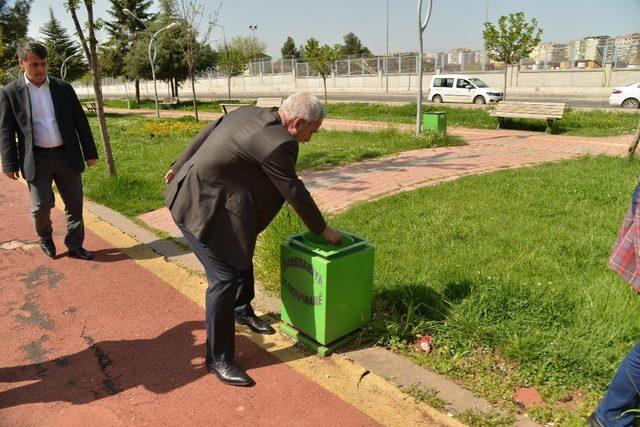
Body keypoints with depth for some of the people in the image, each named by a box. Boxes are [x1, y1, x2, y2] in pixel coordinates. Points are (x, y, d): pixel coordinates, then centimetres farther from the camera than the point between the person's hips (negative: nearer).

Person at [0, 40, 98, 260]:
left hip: (67, 156, 2)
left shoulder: (63, 88, 5)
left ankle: (74, 246, 21)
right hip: (36, 160, -2)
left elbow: (80, 122, 7)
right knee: (42, 205, -6)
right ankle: (45, 238, 25)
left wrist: (90, 152, 5)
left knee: (75, 204, 6)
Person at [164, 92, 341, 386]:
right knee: (225, 277, -7)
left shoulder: (249, 113, 3)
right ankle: (218, 359, 6)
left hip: (194, 191, 11)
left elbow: (205, 134, 11)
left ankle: (242, 310, 46)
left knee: (241, 253, 23)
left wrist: (180, 167, 22)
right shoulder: (278, 144, -24)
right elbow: (295, 194, -16)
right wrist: (323, 230, -2)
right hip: (200, 208, -11)